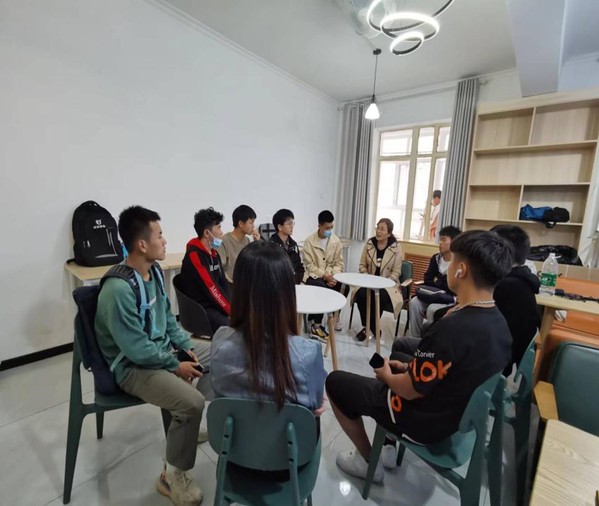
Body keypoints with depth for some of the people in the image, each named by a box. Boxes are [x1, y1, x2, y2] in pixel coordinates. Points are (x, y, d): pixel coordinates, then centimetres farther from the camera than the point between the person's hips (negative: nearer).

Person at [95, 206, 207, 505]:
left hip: (164, 349, 9)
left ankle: (189, 424, 28)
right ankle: (172, 476, 1)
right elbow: (137, 349, -25)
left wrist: (187, 347, 2)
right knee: (192, 402, -27)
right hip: (134, 366, -8)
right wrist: (176, 366, -15)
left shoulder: (154, 272, 0)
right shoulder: (118, 290, -27)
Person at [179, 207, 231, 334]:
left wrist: (232, 306, -6)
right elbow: (211, 289, -21)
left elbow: (223, 282, 8)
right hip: (199, 309, -8)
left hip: (217, 305, 8)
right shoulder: (194, 255, -17)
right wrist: (232, 311, -17)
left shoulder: (214, 252, 10)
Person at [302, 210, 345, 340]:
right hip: (313, 275, -4)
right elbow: (309, 265, -12)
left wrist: (333, 276, -17)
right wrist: (324, 275, -22)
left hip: (330, 276, 4)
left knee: (343, 286, -22)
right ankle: (316, 326, -16)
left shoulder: (336, 241, 2)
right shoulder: (309, 241, -10)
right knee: (322, 289, -33)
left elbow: (339, 263, 2)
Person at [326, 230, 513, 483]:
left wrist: (386, 375, -3)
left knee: (335, 382, 4)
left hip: (427, 422, -8)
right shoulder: (500, 322, -7)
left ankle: (368, 461, 18)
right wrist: (410, 367, 7)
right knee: (395, 366, 29)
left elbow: (410, 390, -23)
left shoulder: (451, 328, -35)